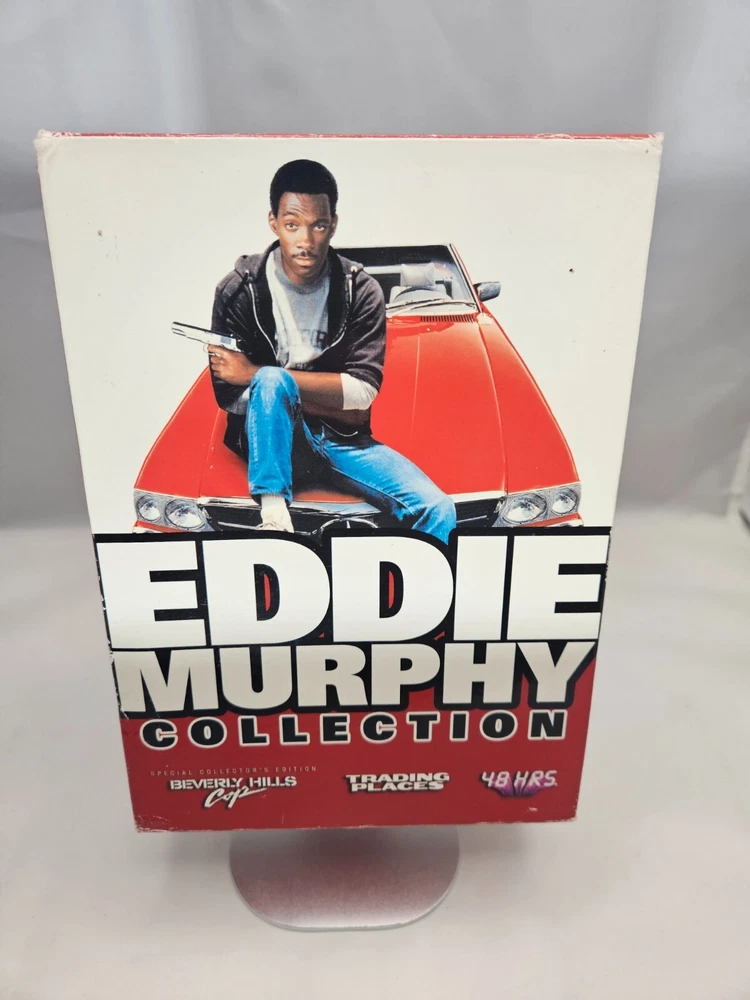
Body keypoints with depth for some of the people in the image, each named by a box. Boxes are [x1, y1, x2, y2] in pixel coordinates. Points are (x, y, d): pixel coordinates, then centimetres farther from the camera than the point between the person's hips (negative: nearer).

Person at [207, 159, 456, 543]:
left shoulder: (361, 290, -5)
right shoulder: (239, 289, -7)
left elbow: (364, 391, -15)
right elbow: (229, 397, -9)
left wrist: (256, 374, -21)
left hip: (341, 438, 2)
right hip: (273, 437, -1)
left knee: (438, 511, -18)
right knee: (272, 382, -35)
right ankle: (273, 515, -32)